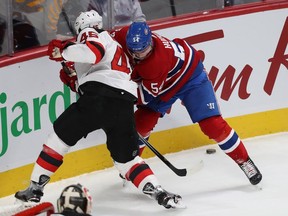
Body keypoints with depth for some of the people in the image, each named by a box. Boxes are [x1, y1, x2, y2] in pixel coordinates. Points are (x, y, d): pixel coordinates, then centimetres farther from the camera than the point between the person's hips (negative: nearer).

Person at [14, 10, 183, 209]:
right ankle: (158, 192, -3)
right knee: (127, 157, 16)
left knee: (61, 135, 10)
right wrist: (75, 75, 35)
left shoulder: (90, 34, 12)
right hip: (124, 104, 7)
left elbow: (93, 52, -11)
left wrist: (62, 52, -1)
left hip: (99, 97, -7)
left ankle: (35, 188, 10)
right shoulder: (114, 44, 38)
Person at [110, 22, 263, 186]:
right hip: (164, 85, 6)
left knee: (212, 124, -13)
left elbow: (146, 95, -32)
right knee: (142, 122, -1)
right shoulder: (123, 36, -25)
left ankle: (244, 160, 1)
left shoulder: (157, 60, -42)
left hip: (189, 73, -6)